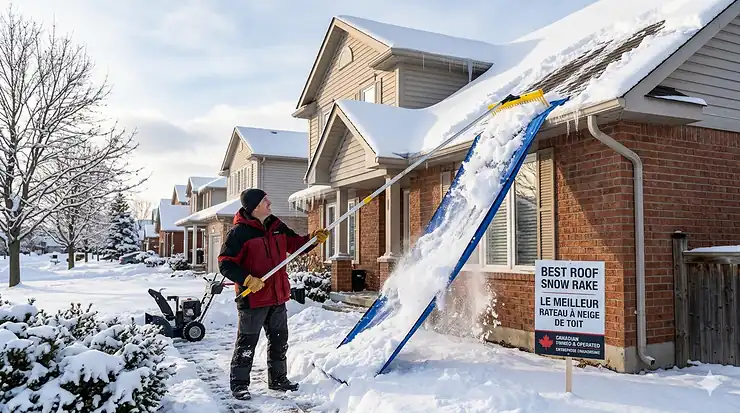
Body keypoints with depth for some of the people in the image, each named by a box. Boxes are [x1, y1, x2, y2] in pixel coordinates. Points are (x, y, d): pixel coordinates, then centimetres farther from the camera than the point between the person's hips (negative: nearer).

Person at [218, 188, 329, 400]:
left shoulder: (277, 226, 7)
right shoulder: (240, 232, -14)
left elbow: (296, 244, 16)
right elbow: (225, 263, -14)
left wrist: (313, 238, -2)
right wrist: (247, 280, -25)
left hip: (278, 296, 7)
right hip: (252, 298, -7)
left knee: (279, 340, 17)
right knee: (247, 343, 5)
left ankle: (278, 379, 33)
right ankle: (239, 384, 20)